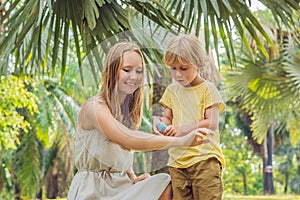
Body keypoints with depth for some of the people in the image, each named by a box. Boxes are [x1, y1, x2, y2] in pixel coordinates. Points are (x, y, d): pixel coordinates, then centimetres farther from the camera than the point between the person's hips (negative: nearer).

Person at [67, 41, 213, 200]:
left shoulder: (128, 110, 13)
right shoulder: (95, 107, -15)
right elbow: (129, 139, -31)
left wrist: (134, 179, -3)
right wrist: (181, 141, -39)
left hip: (120, 186, 8)